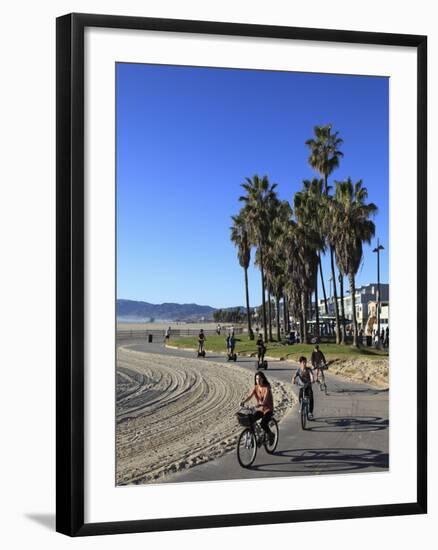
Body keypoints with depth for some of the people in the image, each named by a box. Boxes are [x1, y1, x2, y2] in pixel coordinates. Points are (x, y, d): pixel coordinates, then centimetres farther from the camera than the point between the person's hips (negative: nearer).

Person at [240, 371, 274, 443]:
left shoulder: (267, 387, -14)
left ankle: (270, 435, 3)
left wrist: (260, 404, -50)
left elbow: (265, 398, -29)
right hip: (259, 409, 5)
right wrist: (243, 401, -35)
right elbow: (250, 396, -14)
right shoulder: (256, 387, 1)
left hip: (268, 409, -5)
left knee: (263, 423, -26)